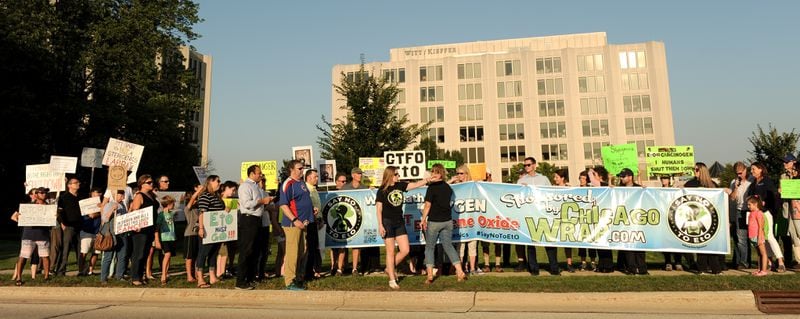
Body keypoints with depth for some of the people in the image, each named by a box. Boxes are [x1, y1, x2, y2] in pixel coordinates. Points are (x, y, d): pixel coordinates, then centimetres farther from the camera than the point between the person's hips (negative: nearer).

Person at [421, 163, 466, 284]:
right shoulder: (448, 187, 7)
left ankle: (430, 276, 5)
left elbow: (428, 205, -13)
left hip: (434, 221, -5)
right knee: (448, 246, 12)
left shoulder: (432, 187, -11)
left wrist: (423, 219, -6)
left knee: (429, 247, 7)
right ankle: (460, 272, 4)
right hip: (447, 221, 5)